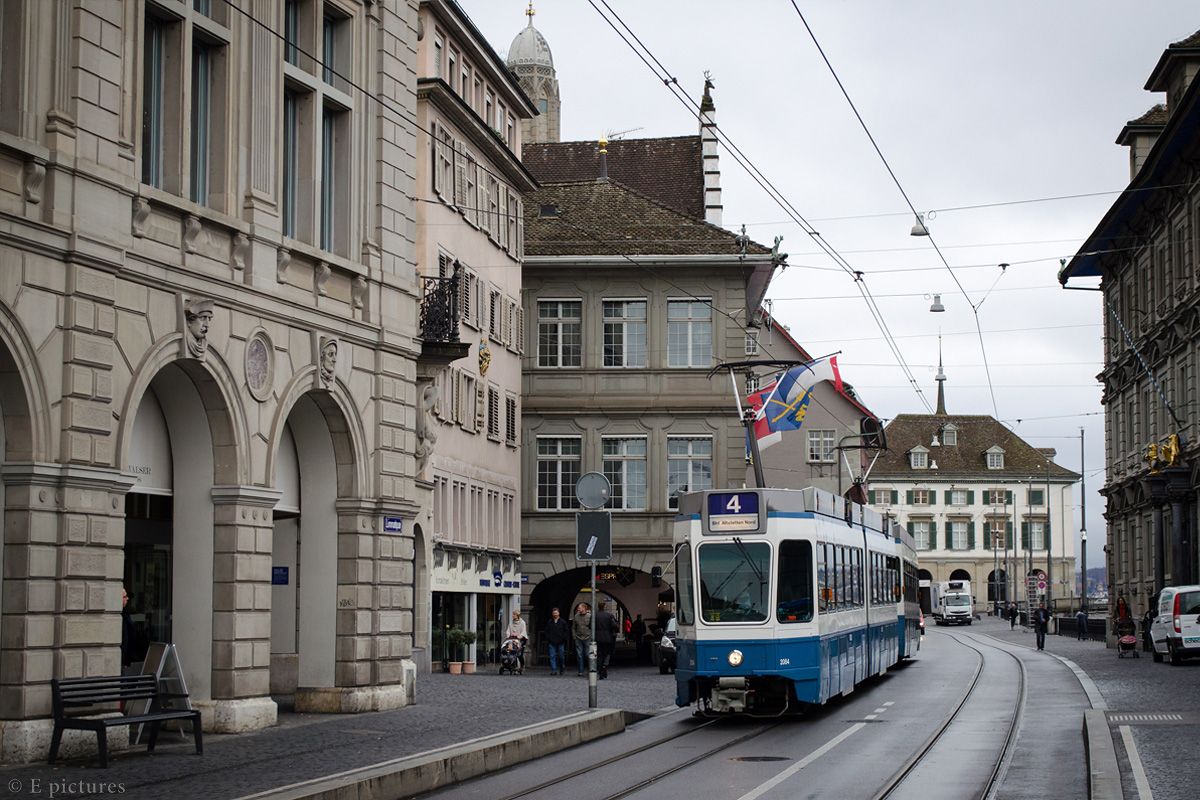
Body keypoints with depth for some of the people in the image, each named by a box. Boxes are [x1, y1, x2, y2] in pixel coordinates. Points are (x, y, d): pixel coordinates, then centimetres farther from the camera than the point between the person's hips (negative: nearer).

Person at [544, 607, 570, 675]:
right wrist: (548, 639, 3)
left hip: (560, 642, -1)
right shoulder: (549, 622, 10)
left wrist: (564, 638, -6)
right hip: (552, 643, 1)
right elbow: (546, 631, 15)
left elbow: (567, 631, 6)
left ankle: (562, 669, 25)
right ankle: (554, 670, -3)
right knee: (552, 656, -4)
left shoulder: (563, 622, 4)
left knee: (561, 656, 5)